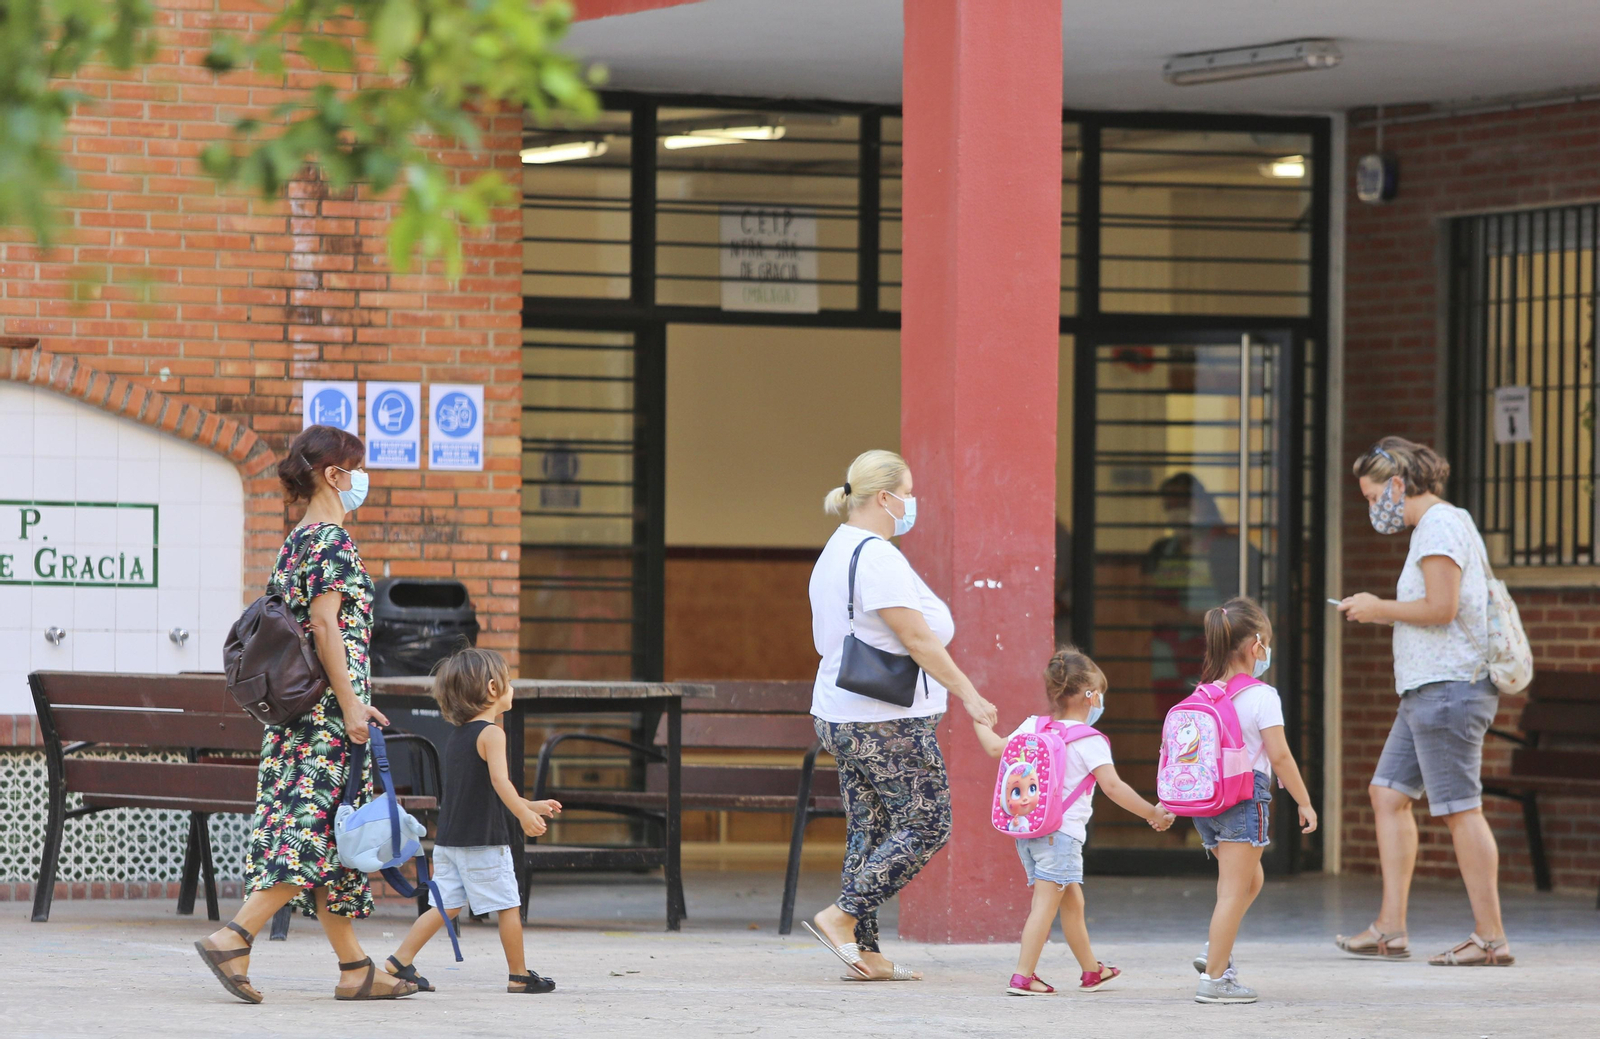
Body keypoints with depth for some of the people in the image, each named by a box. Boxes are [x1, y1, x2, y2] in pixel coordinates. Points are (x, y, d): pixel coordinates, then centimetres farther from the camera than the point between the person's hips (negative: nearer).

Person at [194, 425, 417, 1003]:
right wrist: (350, 704, -18)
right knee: (316, 831, -11)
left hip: (298, 710, 10)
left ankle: (355, 969, 9)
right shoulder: (331, 538, -10)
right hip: (328, 710, -10)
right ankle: (233, 938, -18)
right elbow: (325, 624, -18)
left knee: (314, 835, 7)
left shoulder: (297, 539, 17)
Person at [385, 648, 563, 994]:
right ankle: (519, 975, 6)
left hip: (449, 839, 8)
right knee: (508, 906, 2)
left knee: (447, 905, 9)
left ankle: (400, 961, 2)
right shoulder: (491, 734, -11)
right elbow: (499, 780, -25)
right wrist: (524, 815, -25)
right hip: (483, 841, -8)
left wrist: (530, 805, 26)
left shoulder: (456, 736, 16)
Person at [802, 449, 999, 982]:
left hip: (842, 717, 10)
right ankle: (841, 917, -8)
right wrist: (968, 694, -13)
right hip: (890, 721, -10)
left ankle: (864, 953, 9)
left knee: (868, 829, 10)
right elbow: (916, 638, -20)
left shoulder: (835, 553, 14)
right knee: (925, 827, -3)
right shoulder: (878, 557, -18)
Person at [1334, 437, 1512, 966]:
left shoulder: (1440, 526, -13)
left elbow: (1441, 607, -21)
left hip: (1447, 686, -11)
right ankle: (1390, 929, 9)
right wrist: (1380, 610, 14)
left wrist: (1382, 608, -8)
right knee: (1388, 793, 10)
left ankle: (1491, 937, -6)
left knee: (1460, 809, -8)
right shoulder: (1445, 525, 19)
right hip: (1427, 690, 11)